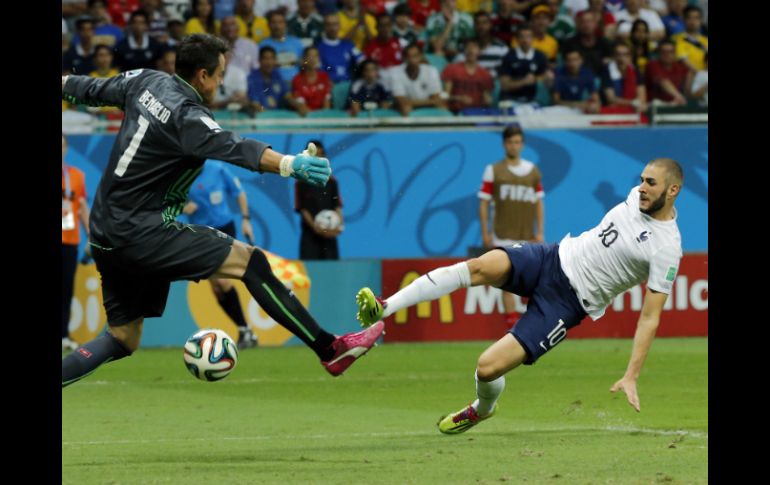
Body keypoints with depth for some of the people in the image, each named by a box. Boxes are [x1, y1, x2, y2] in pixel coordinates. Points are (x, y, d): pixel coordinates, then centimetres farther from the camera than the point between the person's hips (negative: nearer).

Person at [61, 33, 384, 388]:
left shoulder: (145, 82, 8)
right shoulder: (186, 116, -17)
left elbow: (93, 89, 27)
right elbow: (233, 148, -35)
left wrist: (65, 83, 48)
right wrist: (289, 165, -49)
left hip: (105, 235, 9)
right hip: (141, 232, -9)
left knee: (123, 339, 15)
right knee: (249, 260, -11)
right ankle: (330, 350, -13)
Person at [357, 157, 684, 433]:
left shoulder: (667, 249, -17)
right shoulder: (638, 196, 3)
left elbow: (650, 318, -15)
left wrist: (631, 376, -19)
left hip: (566, 303, -6)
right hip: (554, 259, 6)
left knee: (488, 368, -15)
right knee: (481, 267, -26)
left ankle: (482, 409, 23)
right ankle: (383, 309, -29)